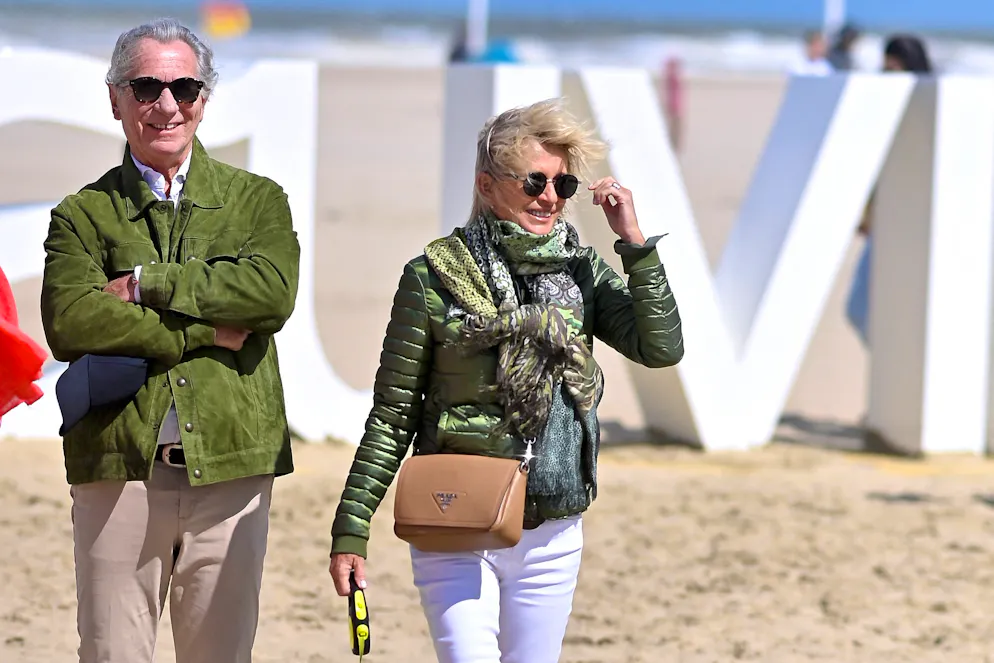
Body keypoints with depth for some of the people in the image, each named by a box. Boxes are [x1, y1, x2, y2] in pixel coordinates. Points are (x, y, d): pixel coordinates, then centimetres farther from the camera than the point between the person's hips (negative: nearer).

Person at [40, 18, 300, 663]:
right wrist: (208, 332, -12)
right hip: (119, 471, -1)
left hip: (232, 467, 1)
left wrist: (146, 285, -10)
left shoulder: (257, 200, 11)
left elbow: (272, 293, -9)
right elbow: (70, 322, -11)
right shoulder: (83, 215, 8)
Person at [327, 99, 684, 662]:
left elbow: (662, 349, -8)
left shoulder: (582, 273, 5)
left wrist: (634, 242, -11)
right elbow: (392, 416, -2)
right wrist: (352, 530, -4)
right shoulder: (436, 276, -6)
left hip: (552, 533, 4)